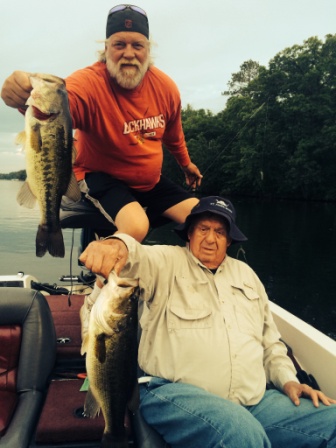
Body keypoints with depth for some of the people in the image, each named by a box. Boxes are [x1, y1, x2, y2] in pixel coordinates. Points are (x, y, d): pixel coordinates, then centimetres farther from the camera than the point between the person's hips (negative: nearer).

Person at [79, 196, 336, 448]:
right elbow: (138, 259, -19)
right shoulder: (168, 262, 5)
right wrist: (118, 245, -43)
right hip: (177, 392, -6)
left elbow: (270, 339, 27)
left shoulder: (246, 273, 23)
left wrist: (288, 379, 11)